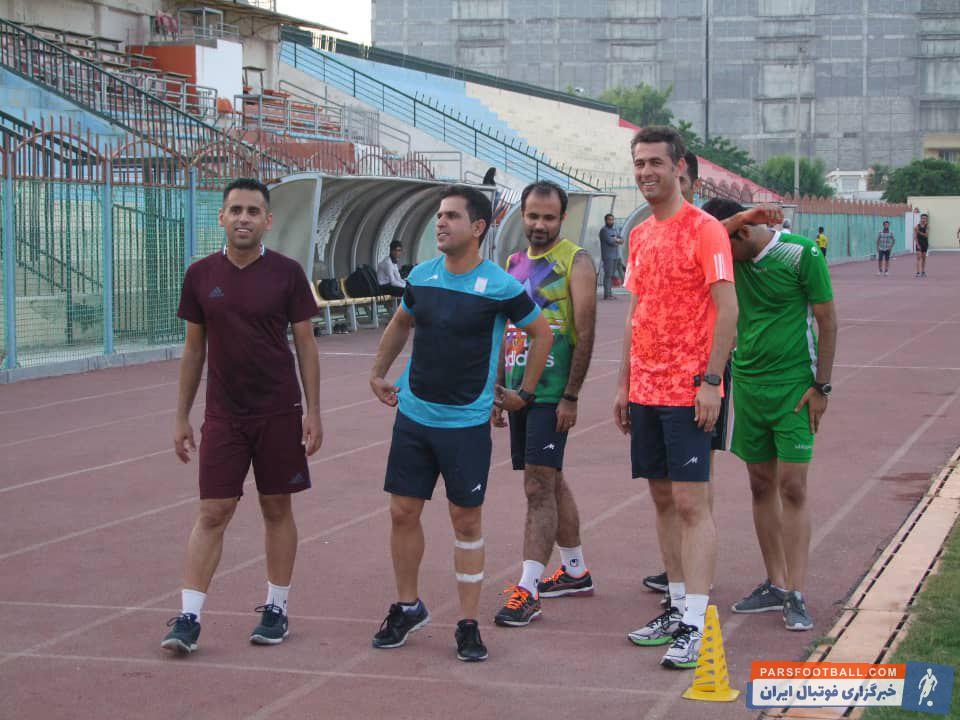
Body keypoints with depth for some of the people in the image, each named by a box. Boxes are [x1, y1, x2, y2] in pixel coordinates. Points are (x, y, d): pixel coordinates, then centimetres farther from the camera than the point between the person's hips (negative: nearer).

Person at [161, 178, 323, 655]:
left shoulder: (287, 273, -3)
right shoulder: (201, 275, 2)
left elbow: (305, 344, 0)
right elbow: (194, 350, 8)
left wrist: (313, 412, -4)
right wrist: (181, 416, 7)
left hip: (279, 413, -1)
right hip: (223, 415, 1)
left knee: (277, 509, 8)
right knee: (213, 513, -3)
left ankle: (276, 609, 19)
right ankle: (188, 618, -1)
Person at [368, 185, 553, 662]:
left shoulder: (500, 287, -12)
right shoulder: (421, 276, 2)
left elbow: (542, 333, 1)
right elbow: (400, 324, 22)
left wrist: (524, 393, 3)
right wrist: (378, 372, 21)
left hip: (467, 423, -4)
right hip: (413, 416, 4)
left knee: (466, 520, 1)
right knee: (403, 512, 7)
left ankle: (468, 624, 11)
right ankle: (408, 606, 25)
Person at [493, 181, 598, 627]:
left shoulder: (575, 262, -7)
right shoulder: (514, 264, 14)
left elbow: (585, 334, -12)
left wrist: (571, 397, -17)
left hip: (552, 393, -7)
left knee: (539, 488, -11)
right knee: (551, 482, 16)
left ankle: (528, 591, -12)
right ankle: (575, 572, 28)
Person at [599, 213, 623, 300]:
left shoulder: (614, 230, 19)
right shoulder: (604, 230, -5)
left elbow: (622, 241, 11)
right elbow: (610, 241, -17)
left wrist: (616, 240, -9)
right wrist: (618, 240, 0)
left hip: (615, 256, 7)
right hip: (608, 256, -7)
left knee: (612, 275, 5)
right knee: (608, 275, -11)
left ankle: (610, 294, 7)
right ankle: (606, 295, -13)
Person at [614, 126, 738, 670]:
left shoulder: (704, 229, -9)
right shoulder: (640, 235, 14)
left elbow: (727, 309, -13)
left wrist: (710, 380, -19)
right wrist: (625, 384, 16)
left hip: (688, 391, -7)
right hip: (645, 392, 8)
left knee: (691, 503, -8)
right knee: (663, 499, 10)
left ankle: (694, 626, -8)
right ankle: (678, 608, 19)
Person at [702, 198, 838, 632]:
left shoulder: (801, 255, -11)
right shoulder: (729, 259, 2)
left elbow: (826, 321, -6)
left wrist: (821, 387, -9)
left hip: (794, 386, -5)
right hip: (747, 384, 5)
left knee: (792, 487, -7)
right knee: (762, 485, 8)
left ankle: (795, 596, -5)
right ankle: (775, 585, 17)